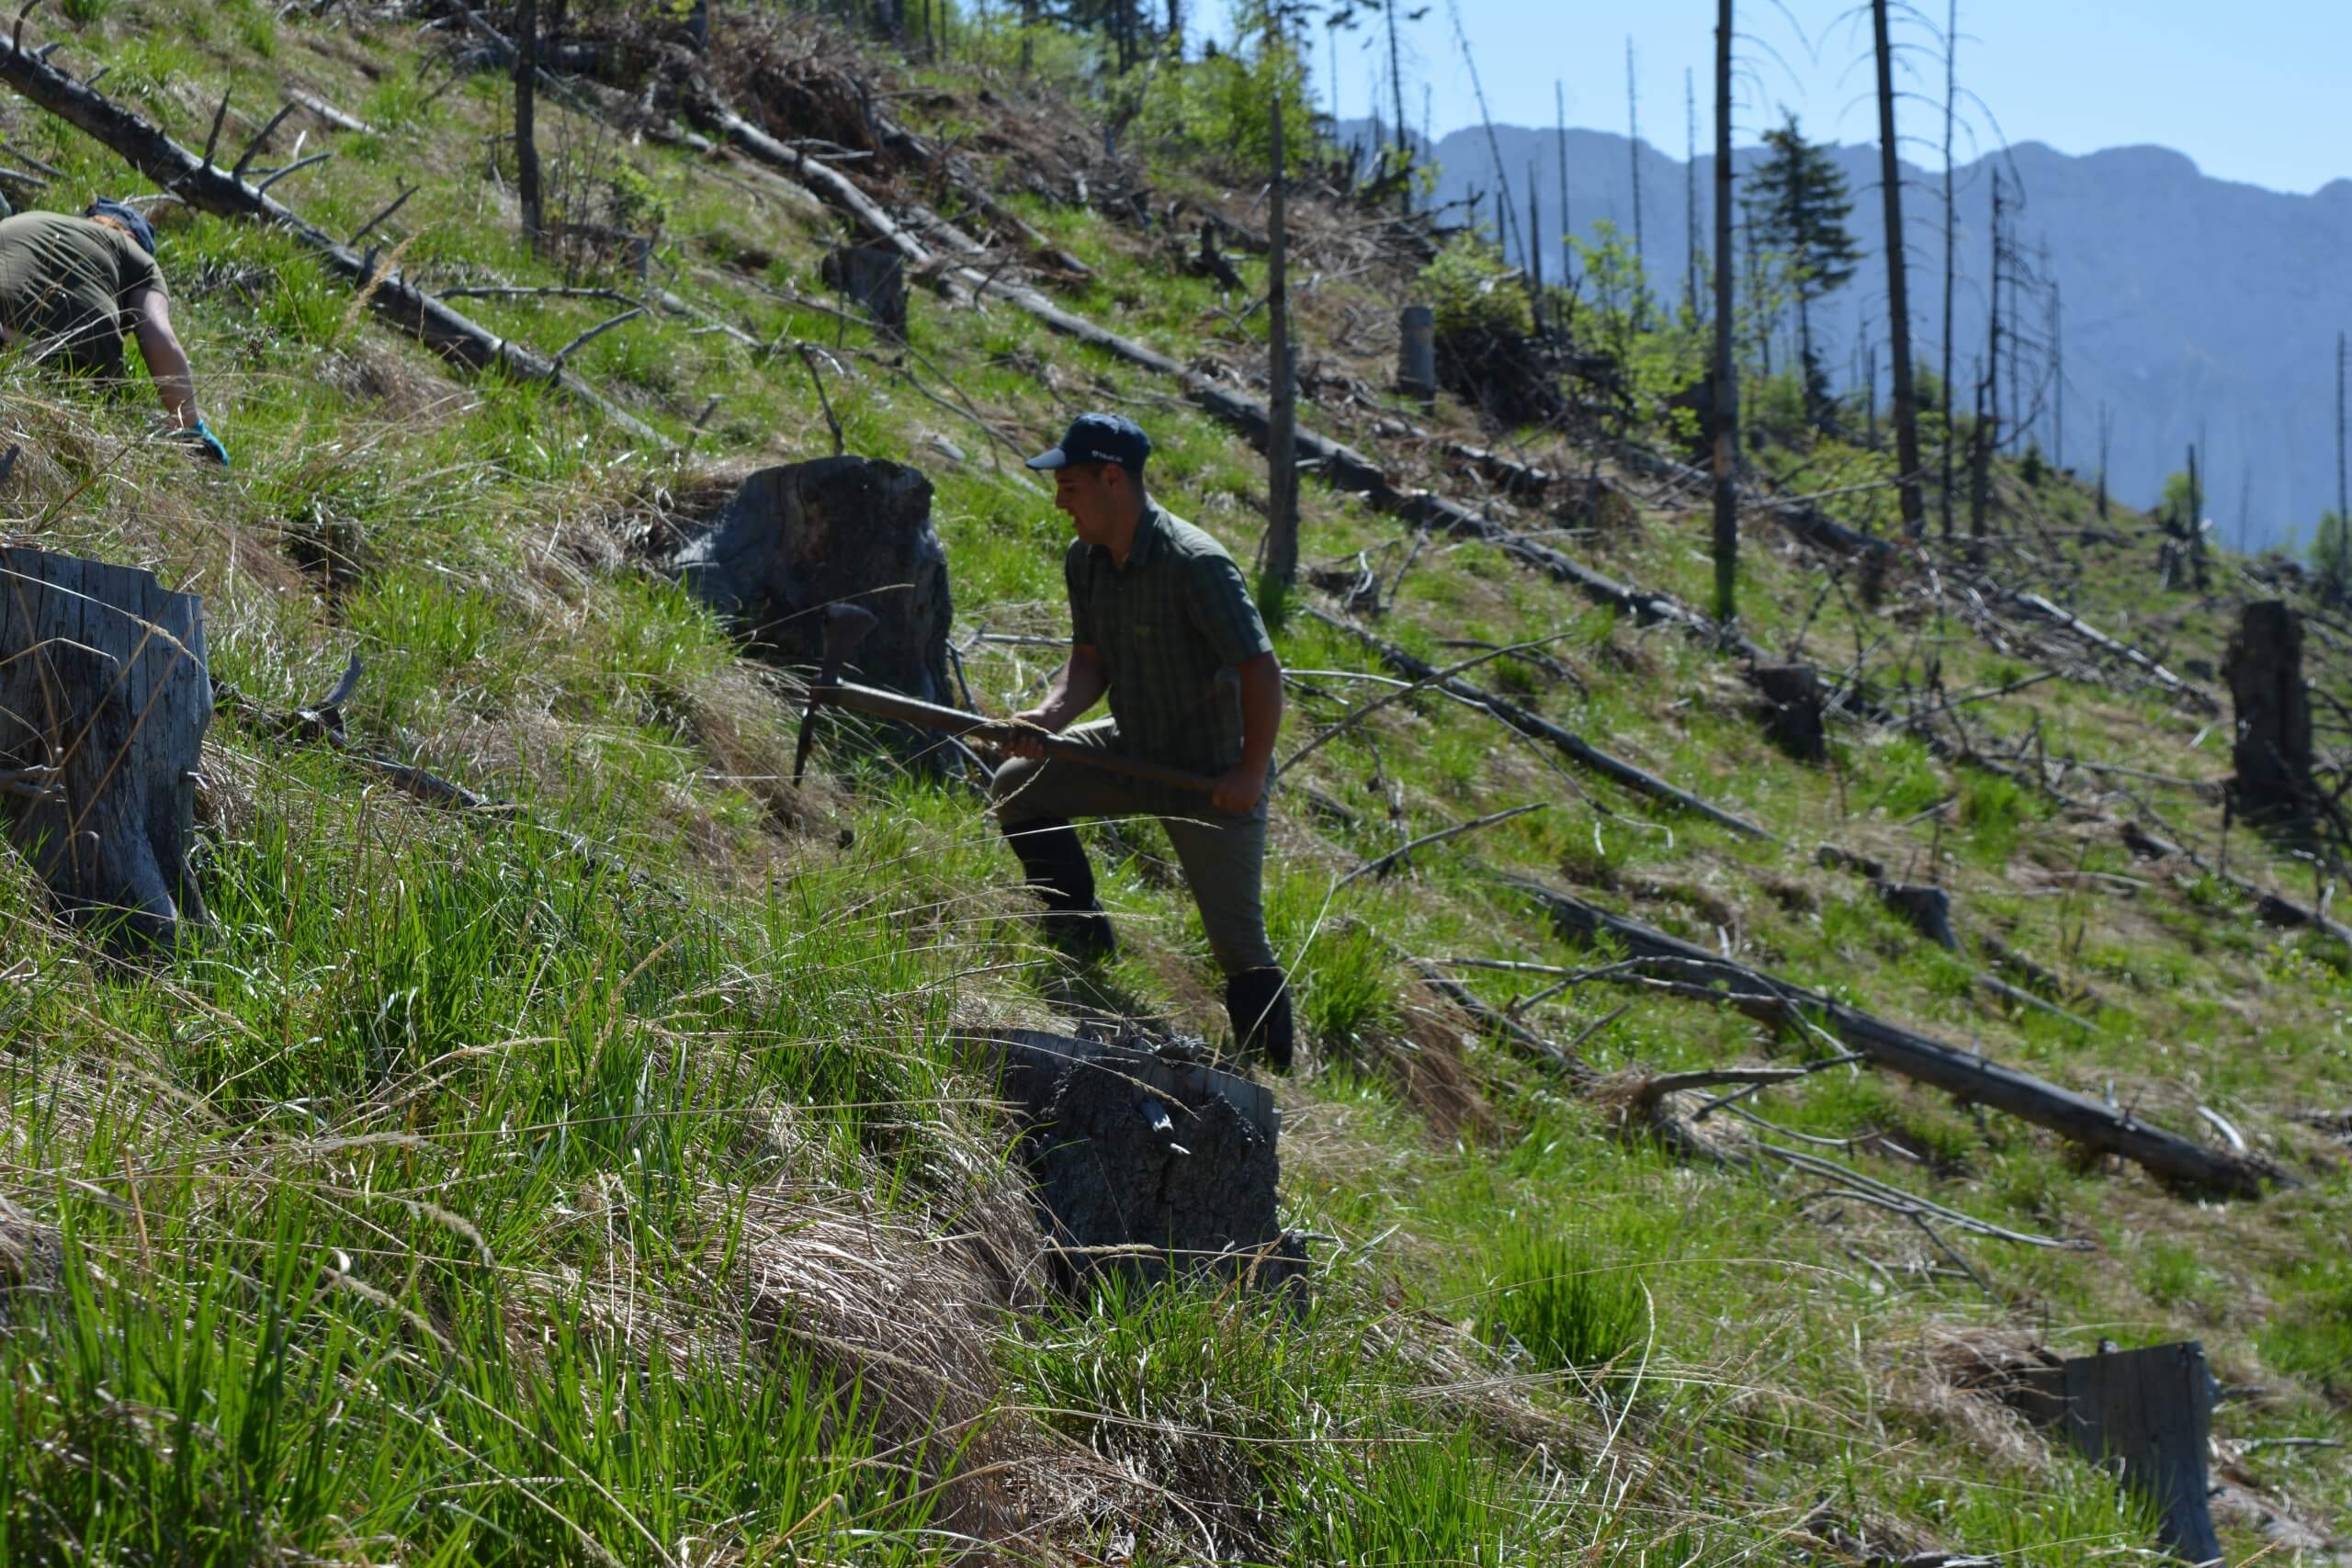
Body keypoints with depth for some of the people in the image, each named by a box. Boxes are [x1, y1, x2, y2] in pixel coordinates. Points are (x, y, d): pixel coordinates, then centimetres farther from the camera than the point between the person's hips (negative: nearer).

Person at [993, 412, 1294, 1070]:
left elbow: (1261, 669, -25)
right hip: (1135, 751, 8)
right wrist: (1048, 717, -14)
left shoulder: (1194, 563, -27)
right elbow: (1091, 662, 6)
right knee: (1017, 788, 1)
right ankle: (1087, 944, 11)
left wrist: (1251, 774, -22)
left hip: (1213, 780, -8)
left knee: (1239, 946, -2)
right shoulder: (1085, 560, -2)